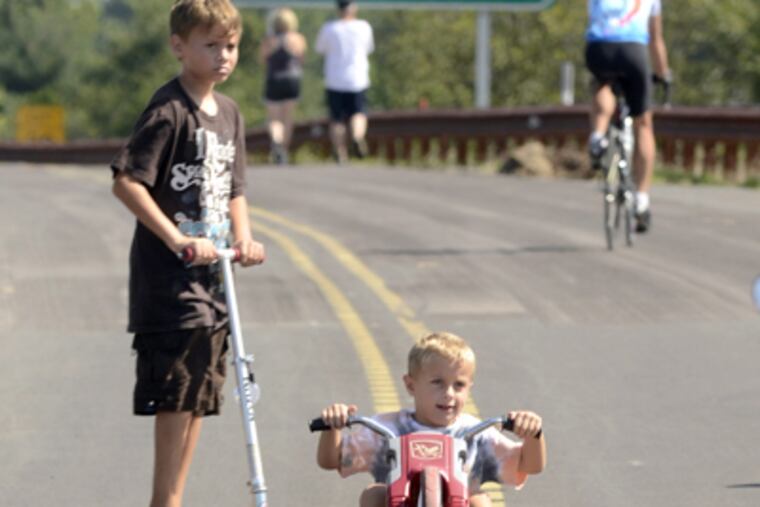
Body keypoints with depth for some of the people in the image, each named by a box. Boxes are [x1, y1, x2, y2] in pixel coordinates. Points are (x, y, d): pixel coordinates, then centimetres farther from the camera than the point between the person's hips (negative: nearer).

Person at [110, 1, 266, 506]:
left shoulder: (229, 112, 13)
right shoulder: (169, 110, -13)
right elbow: (126, 181, -19)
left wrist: (243, 237, 2)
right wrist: (178, 240, -21)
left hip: (212, 274, 8)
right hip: (169, 276, -8)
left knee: (200, 396, 10)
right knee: (177, 392, -11)